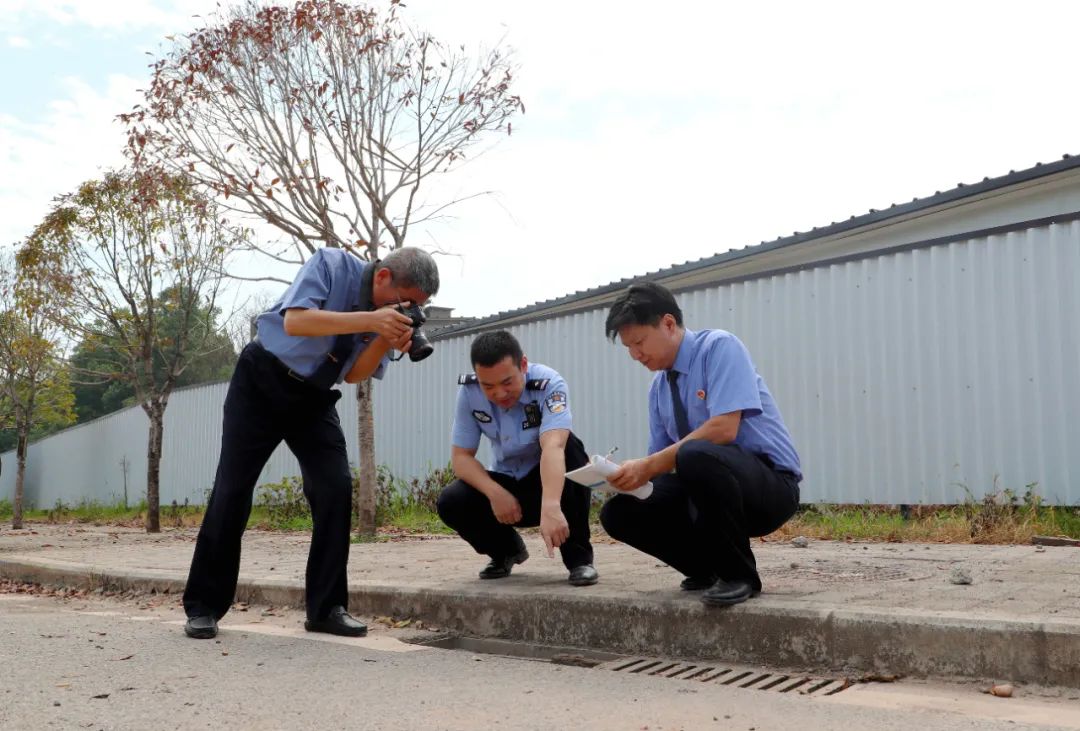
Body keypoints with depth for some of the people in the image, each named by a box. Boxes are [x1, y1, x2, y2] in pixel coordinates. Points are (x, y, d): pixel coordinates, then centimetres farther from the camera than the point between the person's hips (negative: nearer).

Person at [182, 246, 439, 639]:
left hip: (313, 399, 5)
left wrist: (387, 341, -23)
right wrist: (369, 319, -41)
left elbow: (353, 374, -5)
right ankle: (203, 607, 8)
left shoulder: (388, 311, -6)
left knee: (336, 488, -10)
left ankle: (327, 607, 0)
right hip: (260, 383, -4)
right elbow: (295, 321, -34)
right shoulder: (332, 264, -20)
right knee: (232, 490, -4)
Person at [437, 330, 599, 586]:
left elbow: (553, 446, -45)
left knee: (569, 447, -35)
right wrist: (495, 493, -29)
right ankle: (507, 550, 10)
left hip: (549, 481, -3)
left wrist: (550, 506, -60)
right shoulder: (469, 392, -16)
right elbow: (461, 456, -11)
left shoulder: (549, 384, -28)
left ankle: (579, 556, -19)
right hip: (507, 484, 3)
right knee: (450, 503, -22)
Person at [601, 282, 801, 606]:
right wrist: (631, 473, -11)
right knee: (619, 513, -8)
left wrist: (648, 467, -26)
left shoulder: (720, 347, -13)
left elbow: (724, 429, -26)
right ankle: (709, 567, 9)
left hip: (769, 484, -7)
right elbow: (660, 458, 11)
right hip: (706, 486, 7)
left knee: (695, 457, -38)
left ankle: (737, 573, -17)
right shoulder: (658, 387, 10)